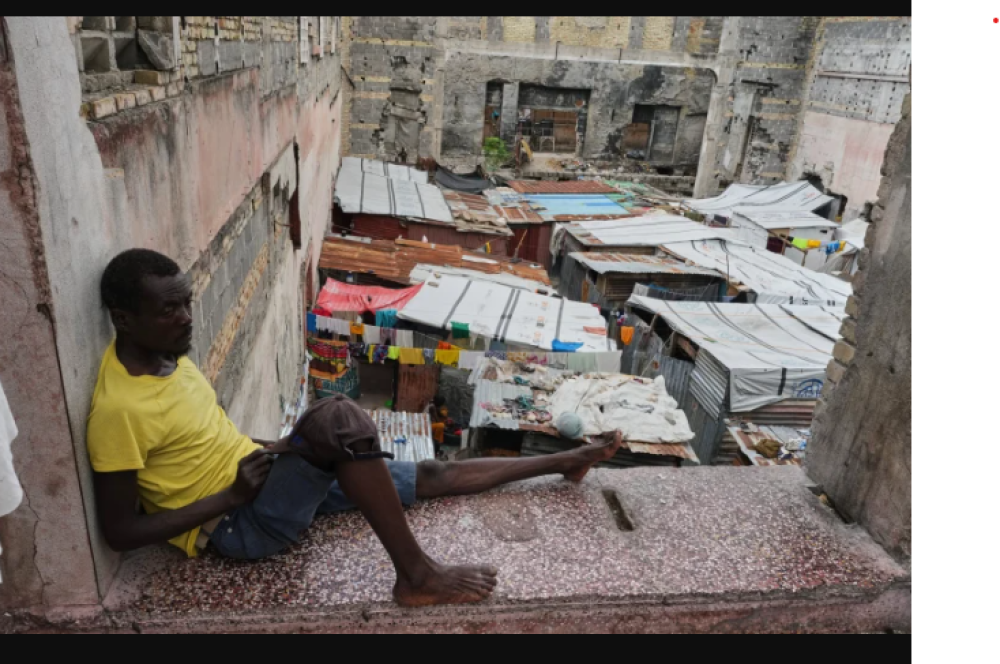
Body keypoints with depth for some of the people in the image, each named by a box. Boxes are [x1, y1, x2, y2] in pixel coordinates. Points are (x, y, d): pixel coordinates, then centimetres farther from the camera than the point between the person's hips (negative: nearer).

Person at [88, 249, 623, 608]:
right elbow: (121, 532, -17)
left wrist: (269, 446, 4)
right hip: (239, 523, -8)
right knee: (339, 417, -35)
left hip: (265, 477, 8)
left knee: (430, 477, 6)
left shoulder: (165, 353, 4)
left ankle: (563, 461, 20)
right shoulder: (118, 409, -22)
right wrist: (229, 497, -19)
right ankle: (415, 576, -21)